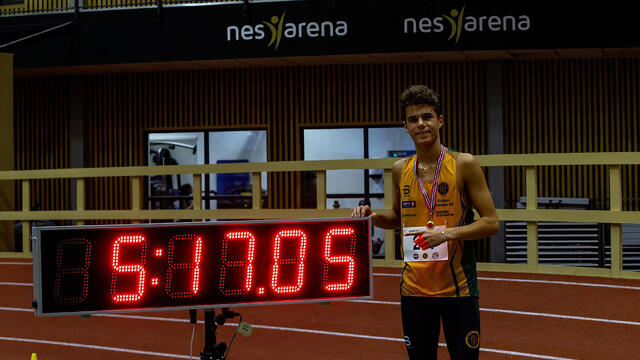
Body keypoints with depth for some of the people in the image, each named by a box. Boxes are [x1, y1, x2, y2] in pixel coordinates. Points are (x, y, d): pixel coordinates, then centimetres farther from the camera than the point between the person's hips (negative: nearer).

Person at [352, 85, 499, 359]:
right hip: (414, 289, 4)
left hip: (458, 288, -4)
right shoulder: (400, 170, 7)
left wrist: (447, 233, -20)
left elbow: (491, 222, -7)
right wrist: (374, 217, 2)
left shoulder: (463, 165, -6)